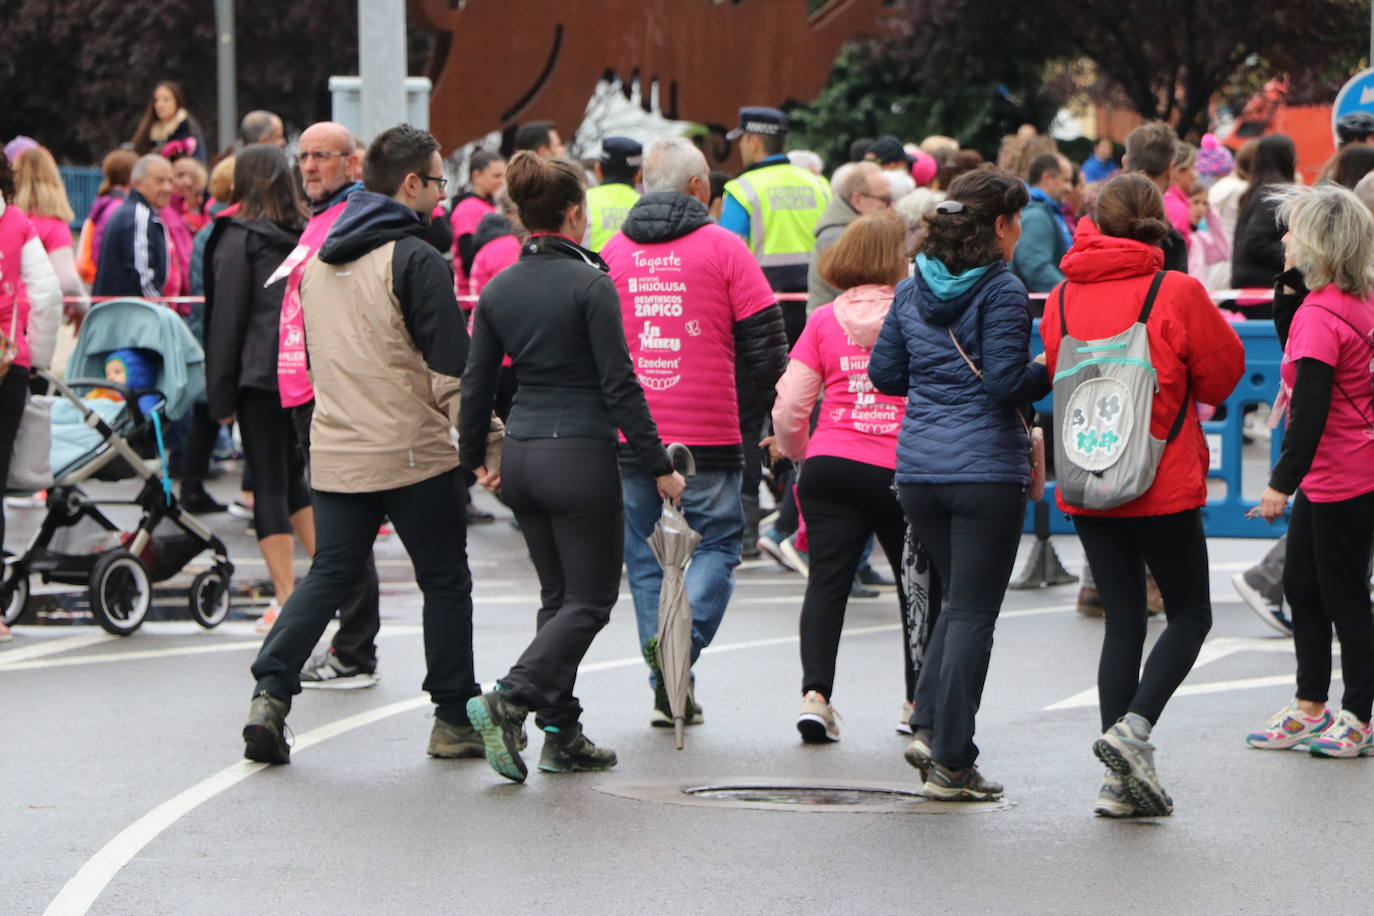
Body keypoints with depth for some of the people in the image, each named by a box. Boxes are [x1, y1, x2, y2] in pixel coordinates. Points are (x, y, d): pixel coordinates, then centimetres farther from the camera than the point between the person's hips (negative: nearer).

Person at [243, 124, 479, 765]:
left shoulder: (319, 260, 11)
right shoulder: (415, 259, -13)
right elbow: (450, 371, -15)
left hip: (334, 455, 6)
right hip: (414, 455, -6)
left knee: (329, 574, 11)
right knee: (445, 581, 7)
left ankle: (270, 693, -5)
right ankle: (454, 719, 12)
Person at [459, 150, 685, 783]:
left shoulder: (498, 290, 5)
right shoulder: (589, 284, -12)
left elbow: (476, 382, 10)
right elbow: (619, 384, -13)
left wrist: (475, 458, 25)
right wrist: (659, 467, -8)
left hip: (521, 453, 6)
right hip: (580, 456, -6)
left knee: (558, 595, 16)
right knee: (590, 600, 1)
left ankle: (562, 735, 12)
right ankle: (509, 700, -17)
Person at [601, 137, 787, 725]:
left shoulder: (613, 252, 7)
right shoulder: (723, 247, -2)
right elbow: (764, 346, -3)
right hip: (706, 433, -3)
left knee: (645, 555, 11)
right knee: (717, 542, 9)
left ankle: (668, 688, 9)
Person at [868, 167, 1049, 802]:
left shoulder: (913, 290, 8)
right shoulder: (1002, 292, -11)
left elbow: (884, 373, 12)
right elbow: (1006, 384, -16)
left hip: (918, 470, 6)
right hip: (985, 471, -6)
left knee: (962, 598, 21)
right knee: (974, 612, 0)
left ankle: (929, 726, 7)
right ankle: (950, 762, -1)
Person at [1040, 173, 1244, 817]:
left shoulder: (1062, 298, 2)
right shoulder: (1175, 293, -11)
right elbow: (1223, 372, 0)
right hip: (1163, 485, -4)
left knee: (1122, 621, 10)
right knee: (1190, 614, 10)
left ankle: (1121, 779, 6)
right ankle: (1134, 728, -12)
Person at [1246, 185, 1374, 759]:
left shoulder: (1320, 315, -21)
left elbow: (1311, 413, -23)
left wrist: (1281, 483, -19)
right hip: (1326, 481, 10)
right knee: (1301, 584, 16)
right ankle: (1310, 709, 26)